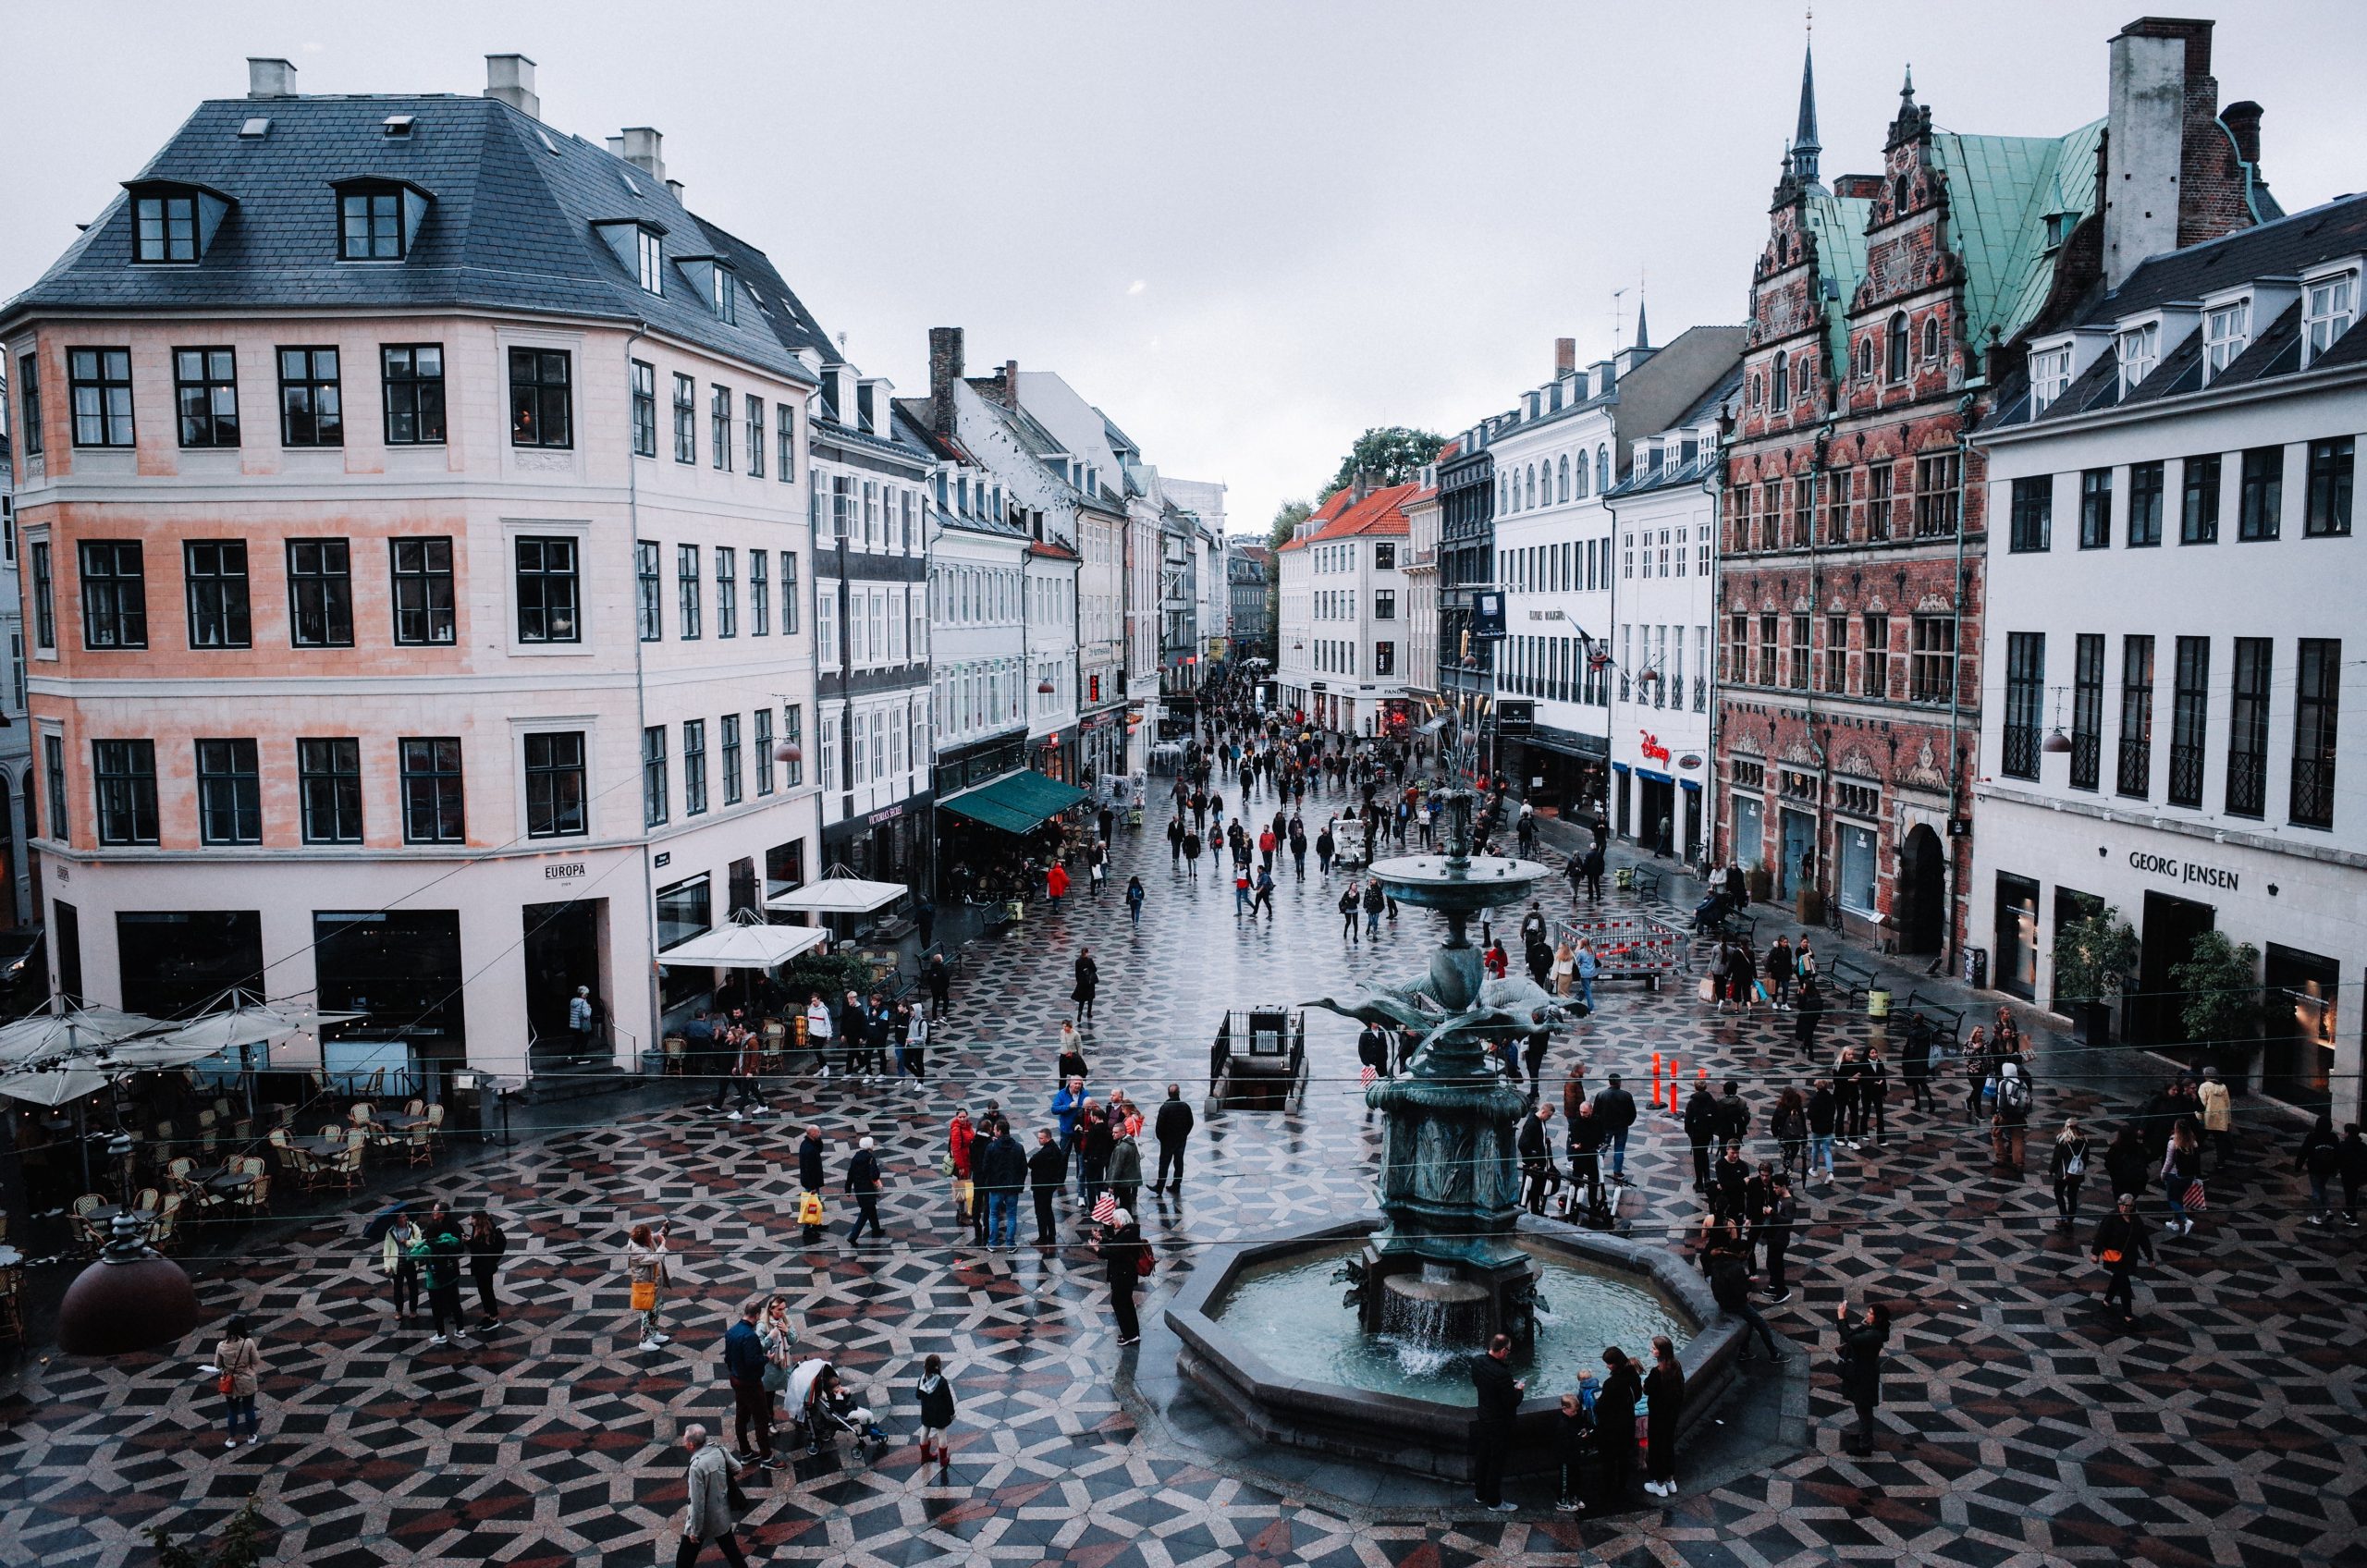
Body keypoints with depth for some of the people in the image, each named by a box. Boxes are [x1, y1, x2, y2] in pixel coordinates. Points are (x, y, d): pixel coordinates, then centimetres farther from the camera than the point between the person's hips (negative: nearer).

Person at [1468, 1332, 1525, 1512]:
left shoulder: (1477, 1362, -10)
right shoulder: (1502, 1374, -34)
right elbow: (1512, 1402, -26)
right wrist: (1519, 1390, -5)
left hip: (1482, 1418, 7)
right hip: (1499, 1423, -7)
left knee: (1482, 1456, 22)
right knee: (1496, 1462, 10)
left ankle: (1480, 1494, 38)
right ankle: (1494, 1501, 24)